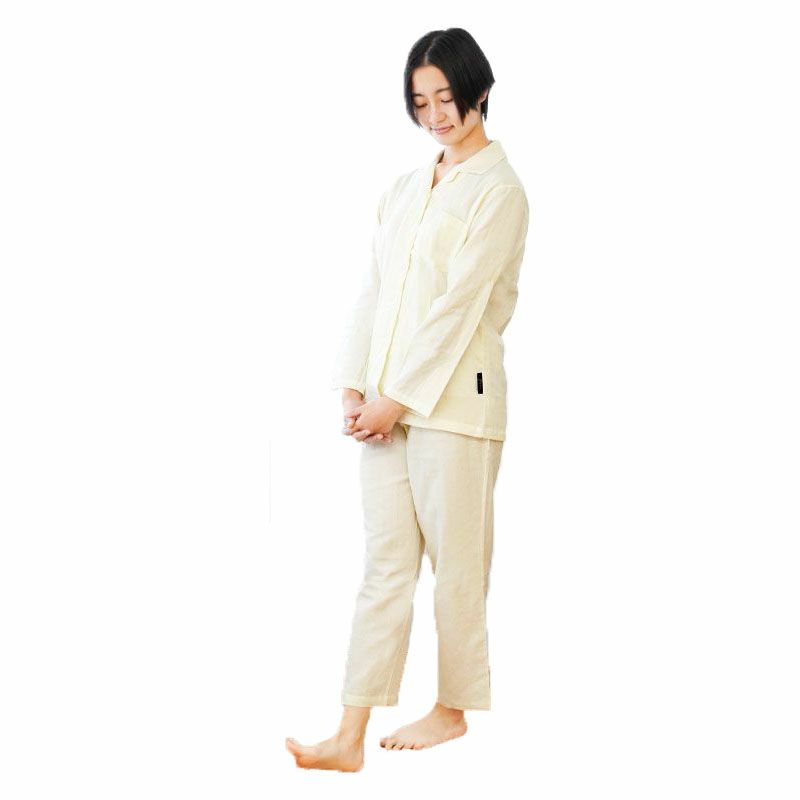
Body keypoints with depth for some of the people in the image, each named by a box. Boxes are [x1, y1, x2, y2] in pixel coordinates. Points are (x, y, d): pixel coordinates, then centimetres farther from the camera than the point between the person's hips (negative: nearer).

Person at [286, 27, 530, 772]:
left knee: (453, 560, 5)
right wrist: (353, 386, 0)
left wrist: (399, 398, -14)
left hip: (453, 400, -6)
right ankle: (351, 737, 4)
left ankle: (452, 708, 22)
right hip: (387, 403, 7)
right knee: (385, 564, 5)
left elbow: (460, 303, -13)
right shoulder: (405, 188, 16)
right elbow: (372, 290, 11)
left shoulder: (497, 189, -6)